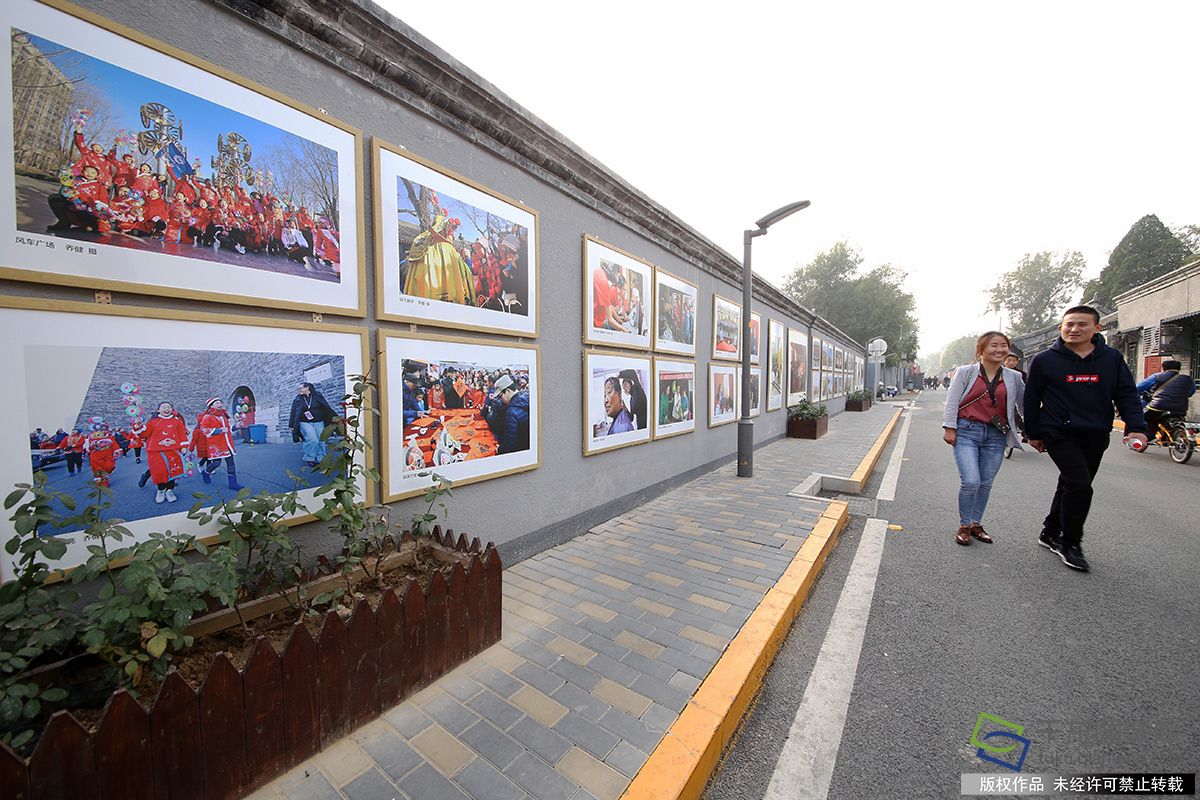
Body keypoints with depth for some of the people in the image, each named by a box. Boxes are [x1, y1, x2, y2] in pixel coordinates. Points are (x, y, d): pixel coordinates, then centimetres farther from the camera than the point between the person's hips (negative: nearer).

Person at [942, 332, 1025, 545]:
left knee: (986, 483, 9)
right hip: (967, 431, -3)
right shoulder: (966, 372, 0)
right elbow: (952, 401, -3)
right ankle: (964, 526, 7)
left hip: (996, 435, 4)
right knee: (970, 481, -11)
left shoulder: (1014, 377, 8)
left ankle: (976, 524, 26)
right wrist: (949, 428, -8)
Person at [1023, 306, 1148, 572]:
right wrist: (1033, 434, 4)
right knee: (1079, 485, -13)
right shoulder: (1044, 360, -3)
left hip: (1096, 437, 4)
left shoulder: (1112, 358, 6)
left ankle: (1050, 533, 28)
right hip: (1060, 434, -4)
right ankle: (1070, 544, 2)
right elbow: (1032, 398, 2)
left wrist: (1136, 427, -8)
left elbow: (1127, 394, 7)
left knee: (1070, 485, 12)